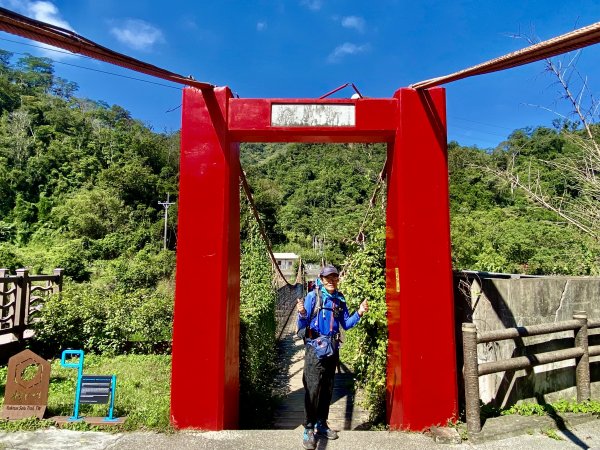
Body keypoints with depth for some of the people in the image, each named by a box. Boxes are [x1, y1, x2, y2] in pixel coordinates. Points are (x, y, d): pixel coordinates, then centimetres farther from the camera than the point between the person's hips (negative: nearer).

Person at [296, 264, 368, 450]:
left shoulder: (340, 299, 5)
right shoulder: (312, 296, -10)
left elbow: (346, 324, 11)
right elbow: (302, 326, -11)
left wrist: (359, 313, -2)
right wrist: (302, 314, -32)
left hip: (333, 349, 6)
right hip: (315, 348, -5)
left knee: (327, 389, 14)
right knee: (313, 389, -4)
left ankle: (321, 424, 29)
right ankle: (309, 429, 8)